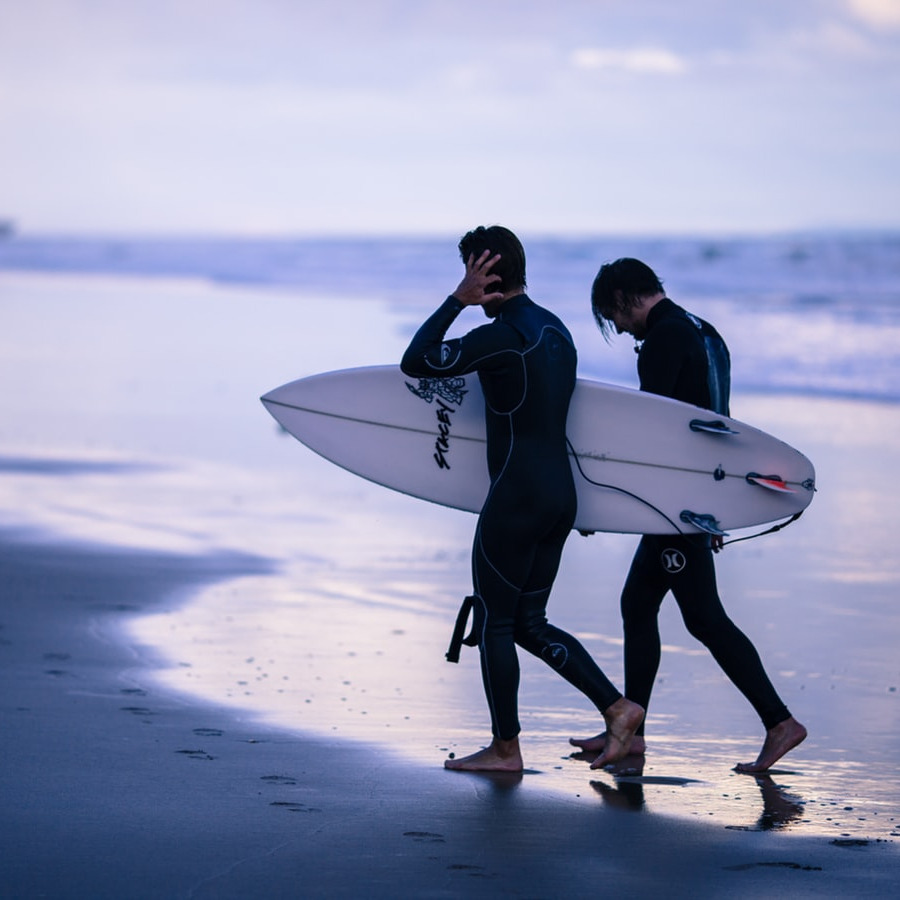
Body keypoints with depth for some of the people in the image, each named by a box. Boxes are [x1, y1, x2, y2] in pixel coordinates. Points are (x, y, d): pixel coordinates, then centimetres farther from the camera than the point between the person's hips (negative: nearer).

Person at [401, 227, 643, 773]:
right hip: (561, 496, 9)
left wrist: (458, 300, -12)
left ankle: (505, 748, 11)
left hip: (517, 499, -9)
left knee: (494, 621, 4)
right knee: (529, 622, 15)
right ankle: (617, 707, 5)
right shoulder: (556, 330, 13)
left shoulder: (502, 336, -16)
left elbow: (415, 363, -15)